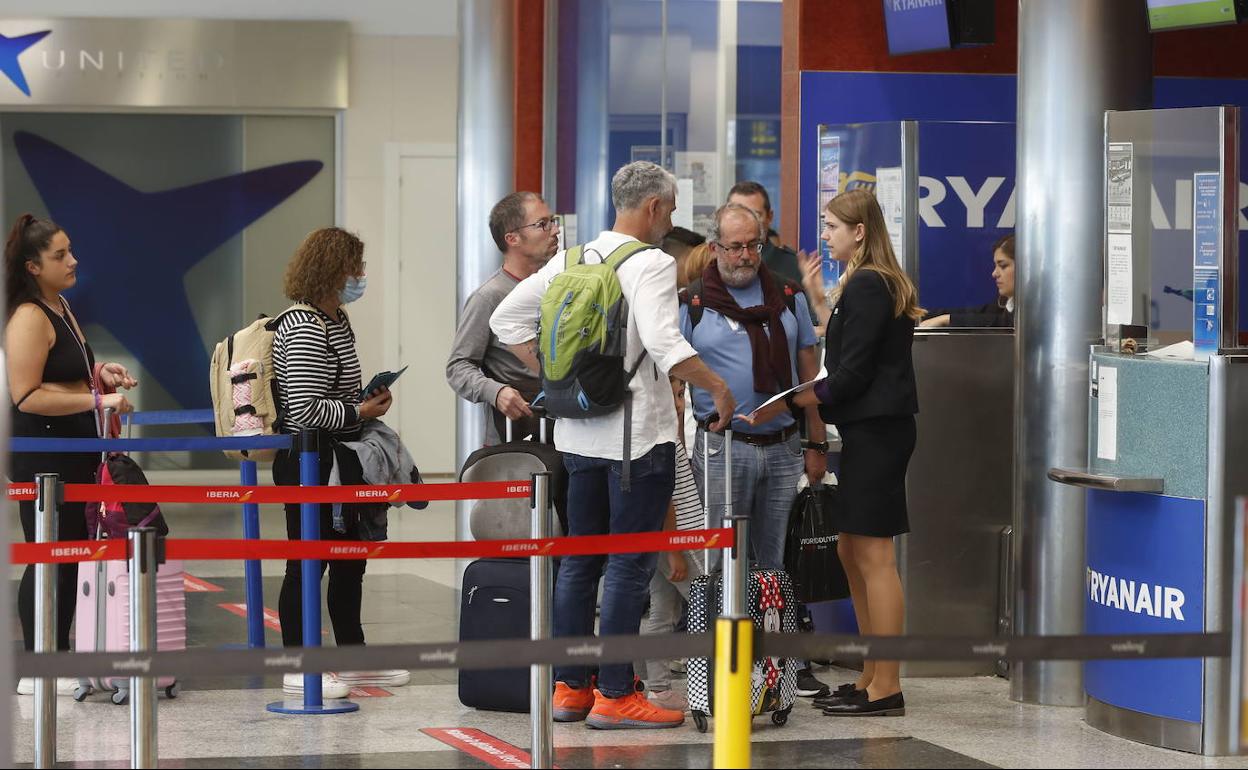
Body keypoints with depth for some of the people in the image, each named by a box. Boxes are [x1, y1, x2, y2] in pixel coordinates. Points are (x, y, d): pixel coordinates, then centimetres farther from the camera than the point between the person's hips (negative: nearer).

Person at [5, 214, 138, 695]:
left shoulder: (60, 309, 14)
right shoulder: (28, 317, -16)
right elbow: (27, 397, -23)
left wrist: (98, 373, 11)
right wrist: (97, 400, -22)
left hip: (73, 456, 10)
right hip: (41, 458, -10)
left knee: (71, 557, 13)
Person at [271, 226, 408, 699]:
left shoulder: (338, 321, 14)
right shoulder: (304, 330, -19)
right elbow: (305, 408, -25)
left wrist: (368, 401, 13)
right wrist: (360, 413, -15)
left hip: (339, 462, 10)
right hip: (308, 462, -10)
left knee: (349, 562, 15)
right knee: (307, 563, -3)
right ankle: (297, 668, 4)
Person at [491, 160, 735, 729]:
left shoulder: (573, 260, 8)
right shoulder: (651, 265, -13)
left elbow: (507, 318, 11)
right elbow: (664, 345, -25)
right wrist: (718, 388, -14)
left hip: (579, 434, 7)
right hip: (637, 435, -7)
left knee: (579, 560, 14)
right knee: (630, 565, -2)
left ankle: (568, 687, 18)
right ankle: (615, 696, -1)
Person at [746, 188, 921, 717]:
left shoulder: (866, 286, -13)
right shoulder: (883, 284, 18)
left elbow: (851, 375, -18)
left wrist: (782, 405, -18)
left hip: (875, 431, -11)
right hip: (871, 430, 11)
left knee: (873, 555, -8)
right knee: (852, 552, 13)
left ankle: (886, 688, -6)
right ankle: (873, 677, 18)